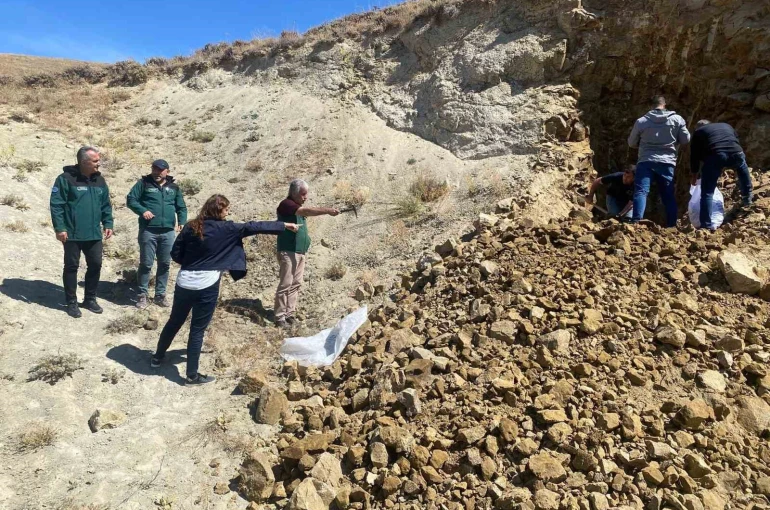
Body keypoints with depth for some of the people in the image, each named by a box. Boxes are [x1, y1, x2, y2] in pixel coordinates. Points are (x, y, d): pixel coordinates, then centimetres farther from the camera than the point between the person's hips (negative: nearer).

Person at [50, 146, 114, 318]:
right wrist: (59, 228, -17)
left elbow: (106, 205, 14)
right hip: (72, 234, -5)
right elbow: (56, 205, -12)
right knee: (71, 267, 5)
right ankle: (72, 302, 16)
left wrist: (108, 224, 5)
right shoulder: (66, 179, -10)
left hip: (94, 234, 5)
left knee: (95, 265, 9)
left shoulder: (100, 180, 8)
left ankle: (90, 299, 25)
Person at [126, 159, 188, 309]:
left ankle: (160, 294, 20)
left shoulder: (174, 187, 13)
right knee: (146, 263, 0)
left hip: (168, 232, 3)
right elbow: (130, 199, -1)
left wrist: (182, 221, 0)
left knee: (165, 264, 9)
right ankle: (142, 295, 12)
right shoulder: (144, 183, 3)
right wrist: (142, 210, -18)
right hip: (148, 231, -3)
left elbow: (181, 207, 17)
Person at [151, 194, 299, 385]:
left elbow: (175, 254, 5)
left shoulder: (190, 227, 4)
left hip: (184, 283, 5)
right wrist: (284, 225, 3)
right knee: (197, 329, 4)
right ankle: (192, 375, 14)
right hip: (206, 287, -5)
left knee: (174, 321, 23)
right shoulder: (224, 229, -9)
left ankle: (157, 357, 41)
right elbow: (252, 227, -4)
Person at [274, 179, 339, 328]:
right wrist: (328, 210, -33)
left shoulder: (299, 206, 16)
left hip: (301, 251, 9)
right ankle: (280, 316, -1)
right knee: (285, 285, -7)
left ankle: (289, 313, 15)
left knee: (296, 284, 9)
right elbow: (307, 211, -27)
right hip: (288, 251, -9)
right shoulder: (286, 204, -13)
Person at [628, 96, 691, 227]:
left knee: (641, 192, -8)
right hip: (667, 162, 2)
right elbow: (686, 140, 9)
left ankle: (636, 222, -23)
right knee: (669, 195, 8)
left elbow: (631, 143, 14)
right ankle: (672, 224, 8)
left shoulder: (641, 121, 4)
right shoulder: (677, 119, 5)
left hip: (645, 161, -2)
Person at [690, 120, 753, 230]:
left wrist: (694, 175, 32)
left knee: (707, 192, 2)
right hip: (735, 152, 4)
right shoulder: (726, 126, 37)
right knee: (742, 168, 40)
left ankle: (706, 225, -3)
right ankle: (747, 198, 45)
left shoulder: (698, 132, 26)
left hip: (714, 156, -4)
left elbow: (694, 155, 22)